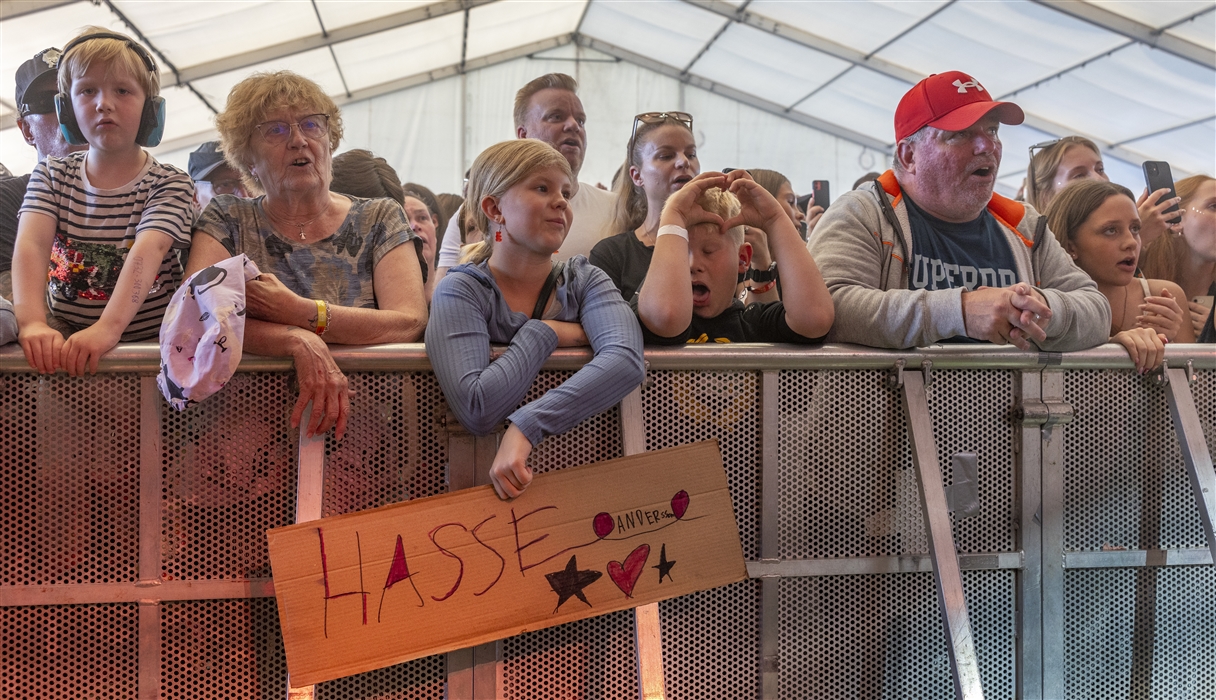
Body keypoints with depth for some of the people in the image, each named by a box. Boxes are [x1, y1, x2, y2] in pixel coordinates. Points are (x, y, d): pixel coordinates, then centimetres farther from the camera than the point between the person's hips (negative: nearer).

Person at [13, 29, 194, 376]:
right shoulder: (51, 176, 7)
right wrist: (32, 322, -31)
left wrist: (108, 328, -39)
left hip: (150, 339, -2)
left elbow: (148, 250, -22)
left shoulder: (170, 184, -4)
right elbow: (31, 244, -11)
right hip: (66, 337, 3)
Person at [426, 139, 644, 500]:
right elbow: (477, 411, -20)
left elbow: (627, 361, -19)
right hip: (484, 477, -2)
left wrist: (525, 428, -29)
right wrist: (545, 334, -11)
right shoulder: (461, 291, -5)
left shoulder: (585, 280, 2)